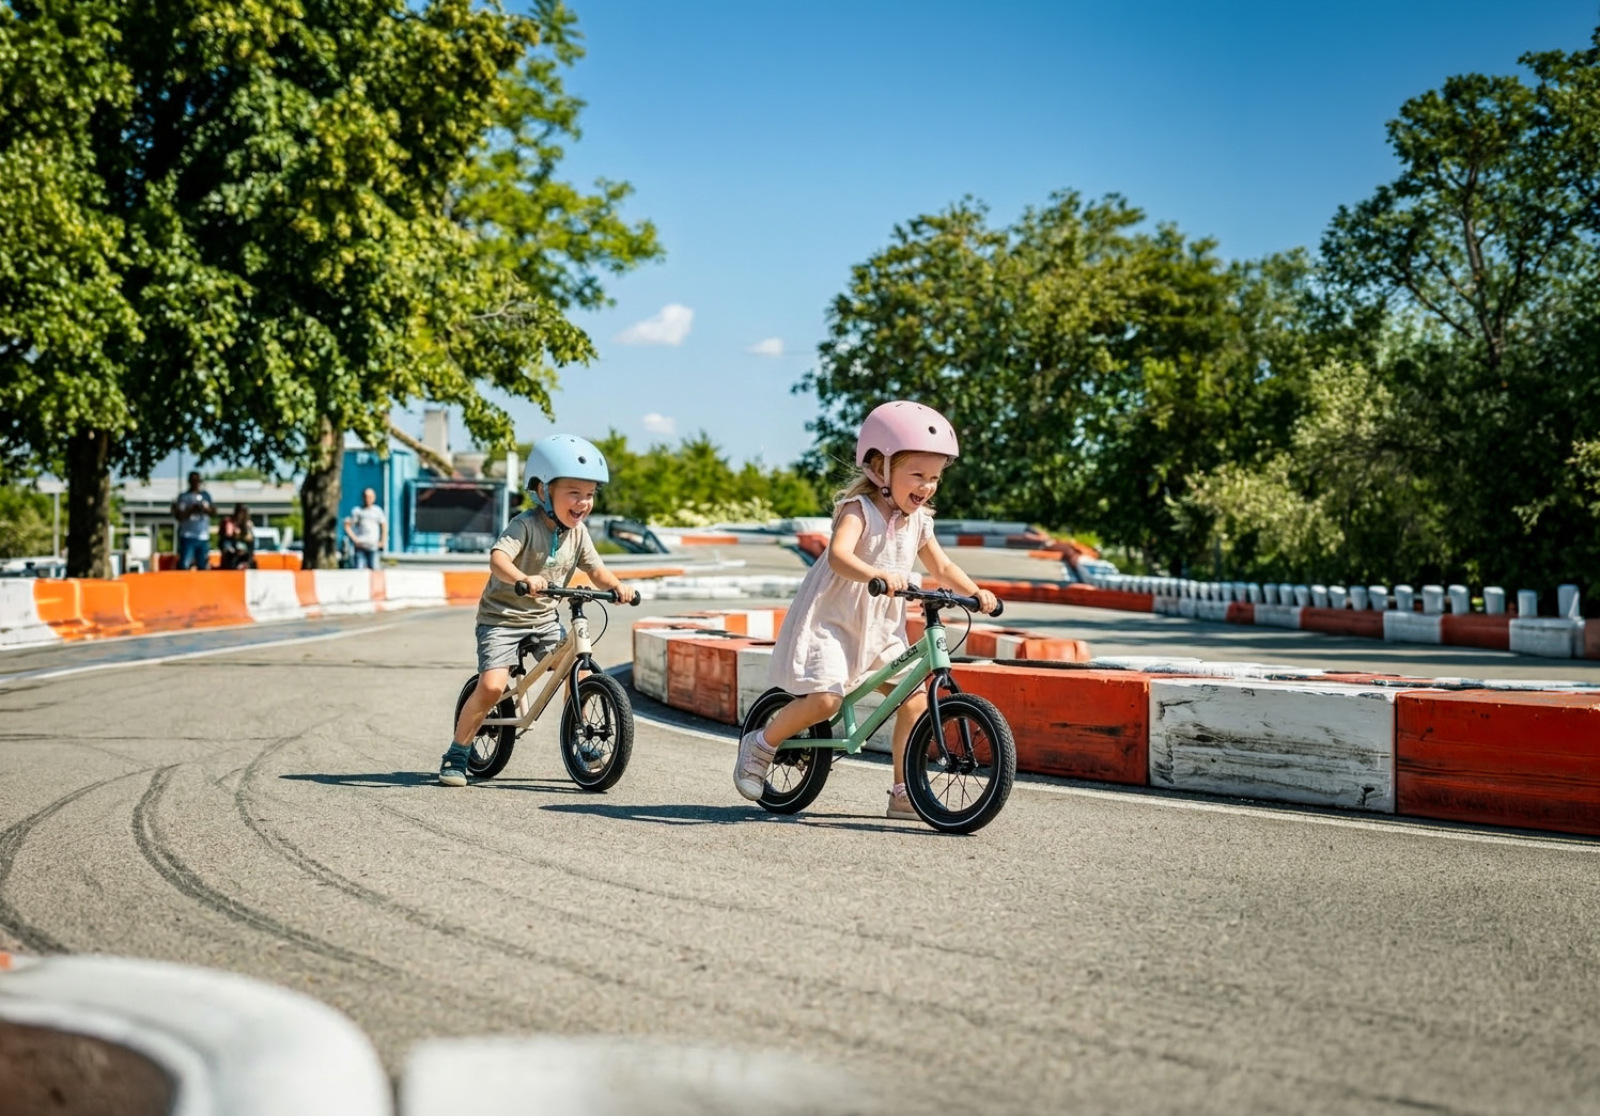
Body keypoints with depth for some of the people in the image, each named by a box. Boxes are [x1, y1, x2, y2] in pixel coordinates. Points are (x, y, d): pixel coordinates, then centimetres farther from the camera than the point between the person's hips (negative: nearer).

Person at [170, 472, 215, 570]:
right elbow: (178, 516, -6)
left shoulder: (206, 495, 14)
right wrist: (191, 510, -18)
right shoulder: (183, 497, 2)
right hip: (187, 537, -4)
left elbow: (214, 511, 9)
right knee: (184, 565, -13)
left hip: (204, 536, 4)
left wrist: (205, 508, -9)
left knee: (204, 566, 4)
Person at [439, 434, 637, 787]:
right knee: (492, 685, -19)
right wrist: (522, 579, -56)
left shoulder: (578, 532, -1)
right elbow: (498, 558, -36)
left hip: (544, 619, 6)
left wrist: (616, 585, -16)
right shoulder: (526, 525, -22)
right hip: (502, 616, -6)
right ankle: (456, 755, -2)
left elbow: (596, 570, 6)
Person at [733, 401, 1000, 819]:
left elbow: (942, 566, 16)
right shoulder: (859, 510, -17)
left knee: (915, 700, -3)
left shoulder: (919, 522, 5)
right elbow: (839, 556, -34)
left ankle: (904, 793, 7)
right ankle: (761, 744, 5)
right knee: (825, 698, -22)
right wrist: (877, 575, -52)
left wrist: (975, 592, -1)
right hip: (831, 619, -7)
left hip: (881, 627, 7)